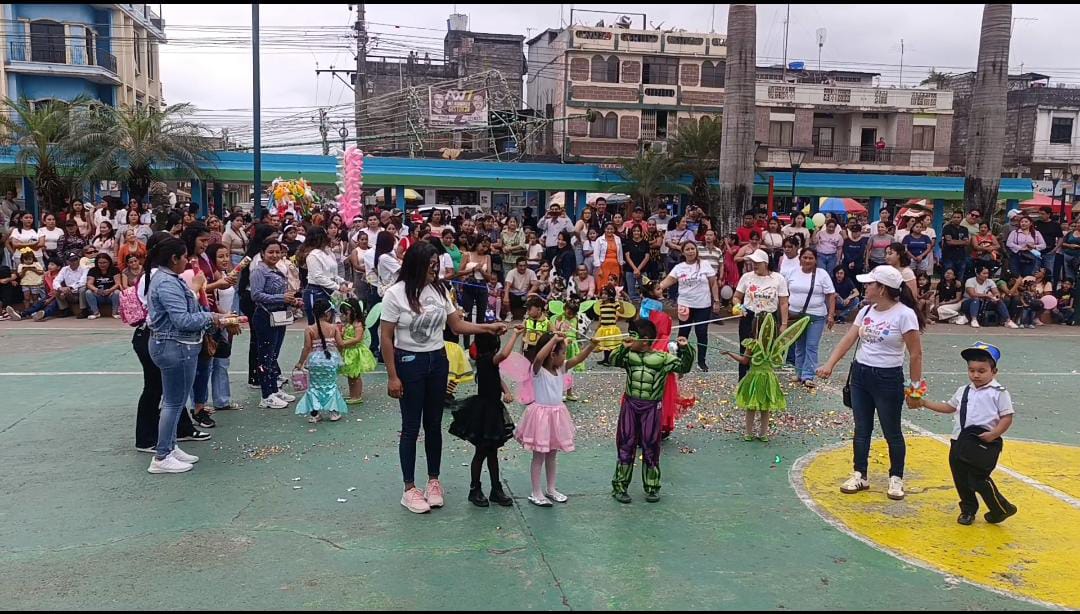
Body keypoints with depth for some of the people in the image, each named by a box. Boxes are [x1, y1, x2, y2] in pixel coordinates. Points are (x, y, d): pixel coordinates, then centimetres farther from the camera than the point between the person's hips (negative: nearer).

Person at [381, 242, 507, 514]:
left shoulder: (439, 290, 0)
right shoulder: (395, 294, -13)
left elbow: (458, 325, 5)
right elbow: (386, 338, -11)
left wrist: (488, 327, -8)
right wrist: (392, 376, -13)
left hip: (438, 361, 5)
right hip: (409, 363, -5)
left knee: (434, 424, 13)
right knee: (411, 427, 3)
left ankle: (434, 480, 28)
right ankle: (409, 488, 15)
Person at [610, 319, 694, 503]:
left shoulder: (662, 358, -5)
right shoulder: (629, 355, 3)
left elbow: (683, 366, -8)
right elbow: (614, 361, -9)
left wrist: (685, 349, -22)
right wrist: (623, 348, -22)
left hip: (651, 407, -2)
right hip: (630, 405, 2)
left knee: (650, 447, 8)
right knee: (626, 446, 7)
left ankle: (652, 487, 20)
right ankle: (619, 486, 15)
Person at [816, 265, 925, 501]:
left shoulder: (904, 314, -15)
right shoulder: (866, 311, 4)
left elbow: (916, 354, -12)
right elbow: (847, 340, 0)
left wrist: (916, 385, -10)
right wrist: (829, 365, -11)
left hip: (888, 378, -6)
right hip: (860, 375, 6)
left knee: (892, 432, 7)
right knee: (861, 429, 12)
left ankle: (896, 478, 23)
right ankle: (860, 475, 23)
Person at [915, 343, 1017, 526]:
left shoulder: (999, 393, -5)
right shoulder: (963, 391, 13)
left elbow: (1007, 417, -7)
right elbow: (949, 407, 25)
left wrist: (994, 434, -19)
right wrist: (924, 403, 19)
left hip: (984, 442, -6)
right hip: (960, 441, 7)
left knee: (978, 479, -7)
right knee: (961, 479, 12)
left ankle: (1002, 509, 14)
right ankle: (968, 510, 30)